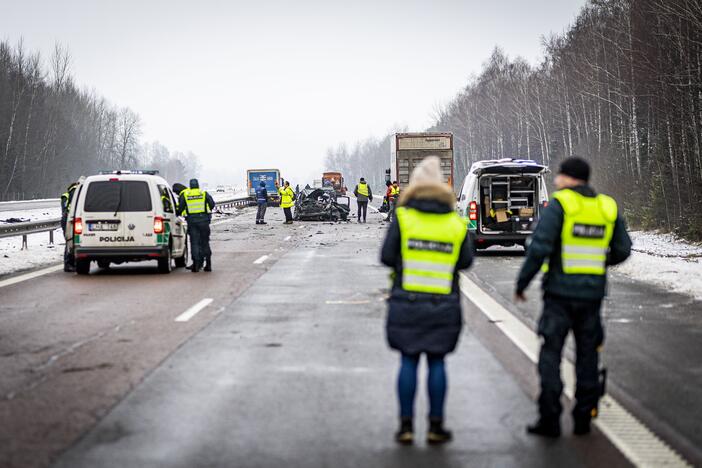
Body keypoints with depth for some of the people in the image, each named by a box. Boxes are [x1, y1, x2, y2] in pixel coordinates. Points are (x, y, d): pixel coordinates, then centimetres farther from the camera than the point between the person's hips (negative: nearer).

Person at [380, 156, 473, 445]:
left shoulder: (403, 217, -5)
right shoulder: (456, 223, 1)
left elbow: (387, 257, -6)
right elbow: (466, 261, 4)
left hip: (406, 302, -1)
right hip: (444, 304, 1)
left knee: (408, 362, 7)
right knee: (436, 362, 8)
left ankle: (406, 426, 8)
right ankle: (435, 426, 11)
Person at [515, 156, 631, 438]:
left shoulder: (559, 204, -9)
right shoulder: (608, 208, 6)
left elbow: (539, 248, -16)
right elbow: (622, 251, 10)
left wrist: (522, 283, -6)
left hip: (560, 292, -5)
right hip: (593, 293, 5)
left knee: (551, 354, 2)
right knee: (587, 354, 14)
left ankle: (549, 419, 0)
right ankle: (583, 418, 18)